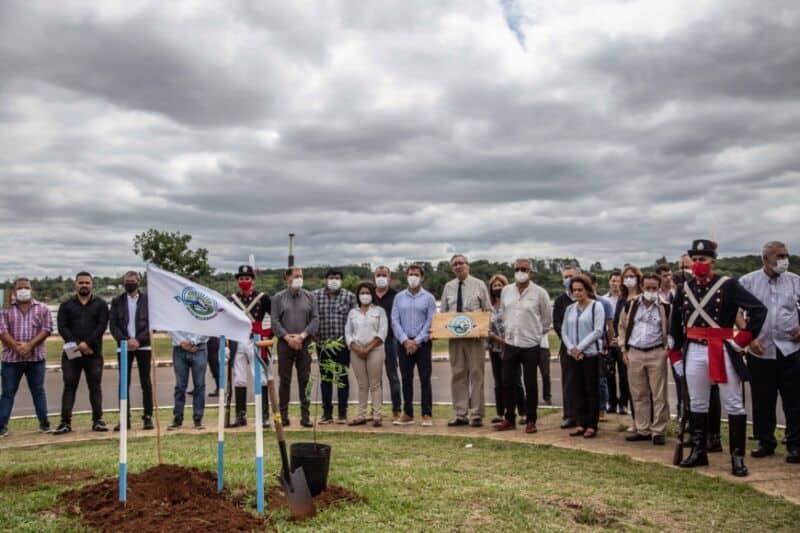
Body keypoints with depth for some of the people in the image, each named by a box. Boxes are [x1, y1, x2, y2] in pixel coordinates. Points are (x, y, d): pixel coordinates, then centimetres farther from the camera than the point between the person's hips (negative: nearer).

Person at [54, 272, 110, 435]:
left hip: (94, 353, -1)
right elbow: (62, 328, -1)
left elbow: (102, 326, -4)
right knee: (69, 387, 1)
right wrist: (77, 345, -13)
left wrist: (87, 343, -16)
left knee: (95, 386, 1)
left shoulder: (100, 305, 8)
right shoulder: (66, 306, 10)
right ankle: (65, 422, 4)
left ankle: (97, 420, 5)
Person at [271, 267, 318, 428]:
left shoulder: (309, 297, 8)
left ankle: (305, 415, 8)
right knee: (285, 380, 3)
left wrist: (302, 335, -11)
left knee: (304, 379, 2)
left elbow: (315, 319, 2)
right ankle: (283, 415, 11)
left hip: (304, 344, 1)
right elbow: (275, 321, -1)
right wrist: (287, 337, -12)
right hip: (285, 344, -1)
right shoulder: (278, 298, 5)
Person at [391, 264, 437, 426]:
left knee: (425, 379, -2)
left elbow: (430, 322, -4)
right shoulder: (399, 297, 8)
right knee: (406, 379, 6)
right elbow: (395, 321, 2)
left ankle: (427, 415, 2)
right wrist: (405, 340, -9)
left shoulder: (428, 298, 2)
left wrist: (417, 342, -11)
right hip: (404, 343, 2)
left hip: (422, 343, -2)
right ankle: (407, 414, 14)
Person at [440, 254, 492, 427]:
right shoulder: (448, 287, 10)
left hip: (475, 335, -3)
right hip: (454, 335, 3)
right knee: (457, 374, 6)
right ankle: (460, 415, 12)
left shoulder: (479, 285, 3)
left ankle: (477, 415, 5)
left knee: (476, 374, -1)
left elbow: (488, 310, 4)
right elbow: (443, 312, 14)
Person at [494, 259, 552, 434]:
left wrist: (537, 333, 8)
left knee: (530, 384, 4)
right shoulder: (506, 291, 5)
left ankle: (531, 421, 14)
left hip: (530, 345, -4)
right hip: (510, 343, 4)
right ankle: (509, 419, 18)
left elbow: (547, 317, 3)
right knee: (508, 382, 7)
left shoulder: (539, 293, -6)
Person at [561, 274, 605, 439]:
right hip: (573, 356, 5)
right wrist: (571, 348, -6)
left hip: (590, 354, -5)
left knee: (592, 391, 1)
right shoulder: (570, 309, 11)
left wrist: (579, 347, -13)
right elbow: (564, 331, 11)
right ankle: (581, 424, 15)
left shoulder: (596, 306, -4)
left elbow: (598, 331, -10)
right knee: (578, 391, 8)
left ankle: (592, 425, 8)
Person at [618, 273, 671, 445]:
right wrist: (624, 350, 7)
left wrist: (667, 349, -3)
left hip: (656, 354, -3)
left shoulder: (665, 307, -3)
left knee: (659, 395, 0)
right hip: (634, 354, 3)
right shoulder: (630, 305, 4)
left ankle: (658, 431, 8)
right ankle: (642, 430, 19)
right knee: (638, 395, 9)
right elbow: (622, 327, 12)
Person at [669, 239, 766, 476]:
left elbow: (759, 309, -12)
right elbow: (675, 324, 12)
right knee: (697, 404, 12)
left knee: (734, 405, 2)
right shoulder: (684, 289, 6)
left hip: (723, 352, -4)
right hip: (693, 352, 4)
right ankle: (698, 452, 23)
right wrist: (676, 356, 10)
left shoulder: (728, 285, -8)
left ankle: (737, 457, 10)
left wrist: (742, 340, -13)